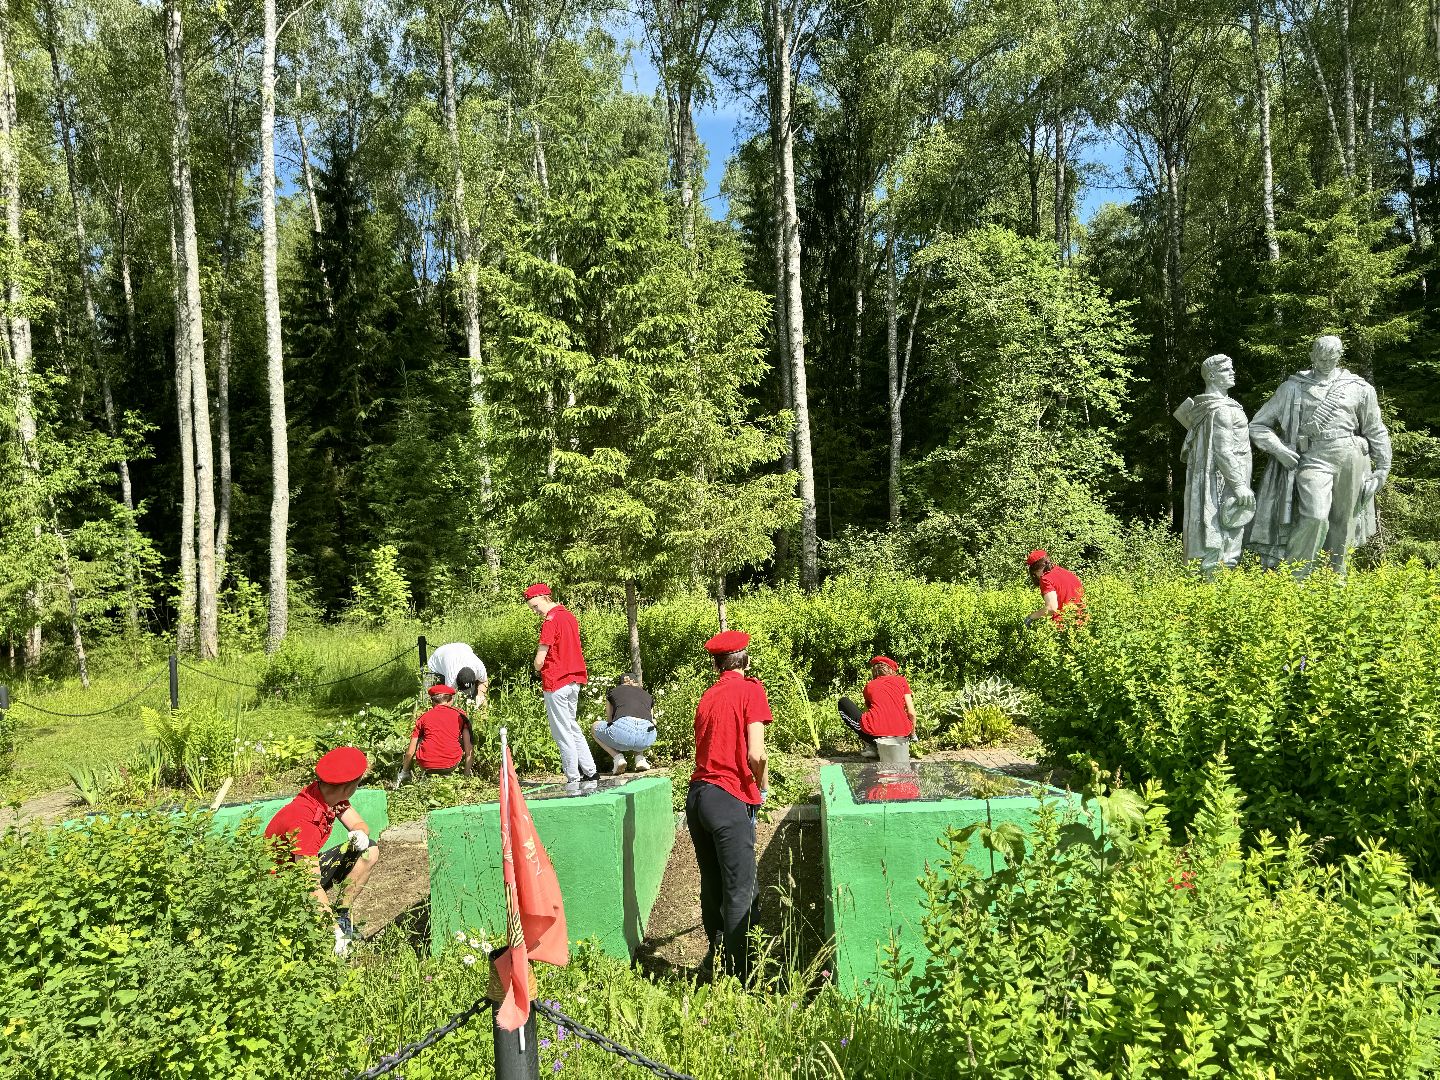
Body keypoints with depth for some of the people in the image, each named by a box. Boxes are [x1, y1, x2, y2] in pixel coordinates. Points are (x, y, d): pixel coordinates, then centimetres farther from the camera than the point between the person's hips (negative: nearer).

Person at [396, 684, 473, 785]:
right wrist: (467, 773, 12)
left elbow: (410, 752, 9)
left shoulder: (423, 717, 8)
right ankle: (445, 774, 15)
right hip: (451, 765, -1)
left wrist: (404, 772, 25)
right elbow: (469, 749, 4)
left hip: (427, 765, 1)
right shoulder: (460, 715, 8)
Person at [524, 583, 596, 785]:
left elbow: (540, 660, -17)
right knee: (572, 727, 18)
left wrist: (539, 670, 4)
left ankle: (573, 778, 4)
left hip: (556, 683, -9)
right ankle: (589, 772, 19)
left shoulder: (551, 620, -14)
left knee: (562, 733, 0)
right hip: (574, 680, 9)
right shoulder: (569, 616, 13)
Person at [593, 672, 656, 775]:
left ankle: (618, 757, 8)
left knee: (596, 727, 30)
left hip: (622, 730, -3)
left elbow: (609, 720, 39)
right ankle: (640, 758, 16)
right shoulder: (648, 695, 32)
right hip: (647, 737, 3)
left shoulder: (613, 692, 27)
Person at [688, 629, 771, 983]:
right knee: (740, 892, 0)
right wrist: (761, 785, 3)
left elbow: (705, 745, 11)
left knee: (712, 886, 19)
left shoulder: (707, 696, 13)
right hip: (730, 799, -7)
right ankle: (737, 975, 4)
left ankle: (716, 958, 32)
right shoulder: (750, 689, -5)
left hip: (697, 793, 7)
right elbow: (755, 754, -15)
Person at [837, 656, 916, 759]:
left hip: (874, 734, -3)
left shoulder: (869, 686, 17)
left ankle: (870, 745, 10)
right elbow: (911, 713, 10)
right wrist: (912, 733, 27)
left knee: (843, 702, 21)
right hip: (902, 734, 3)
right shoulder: (901, 681, 15)